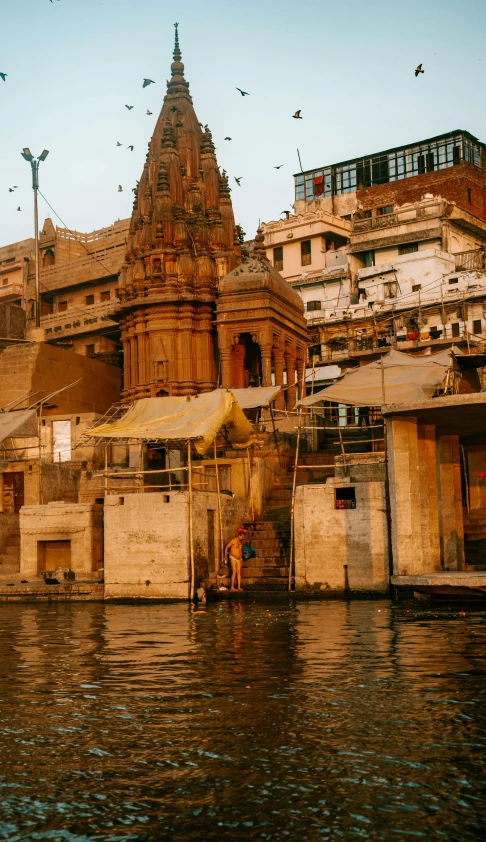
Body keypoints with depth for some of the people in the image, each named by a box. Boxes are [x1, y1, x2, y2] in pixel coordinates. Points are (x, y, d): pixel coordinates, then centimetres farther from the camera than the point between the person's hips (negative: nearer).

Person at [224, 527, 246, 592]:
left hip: (239, 559, 6)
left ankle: (239, 587, -2)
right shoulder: (233, 540, -10)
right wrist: (225, 556, -8)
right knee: (234, 572, -12)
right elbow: (226, 547, -7)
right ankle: (232, 587, -12)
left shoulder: (241, 541, 9)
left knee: (239, 572, -1)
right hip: (233, 558, -6)